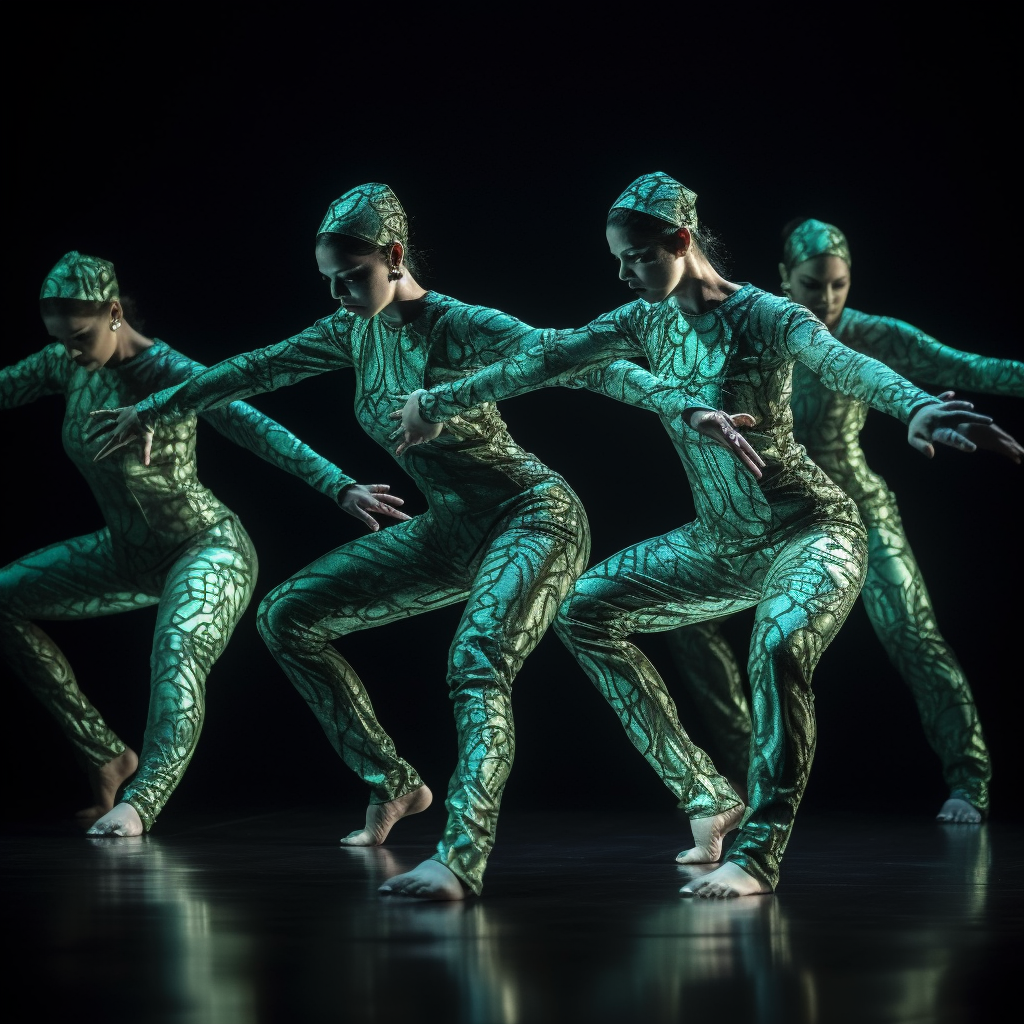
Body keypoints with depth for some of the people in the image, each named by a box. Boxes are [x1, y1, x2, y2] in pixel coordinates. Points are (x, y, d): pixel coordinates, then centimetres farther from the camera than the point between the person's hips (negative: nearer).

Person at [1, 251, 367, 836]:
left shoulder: (169, 373, -26)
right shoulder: (66, 365, -5)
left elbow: (258, 431, -36)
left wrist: (340, 486, -47)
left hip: (207, 550, -8)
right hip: (130, 555, 9)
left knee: (178, 647, -36)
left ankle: (141, 801, -49)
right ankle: (107, 757, 6)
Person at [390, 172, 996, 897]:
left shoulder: (763, 316, -20)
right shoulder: (650, 320, 1)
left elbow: (841, 361, -39)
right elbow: (549, 360, 9)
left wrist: (917, 406, -59)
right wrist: (440, 401, 15)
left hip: (811, 534, -8)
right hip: (722, 544, 8)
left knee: (779, 648, -37)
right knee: (584, 612, 11)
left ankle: (759, 855, -27)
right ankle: (703, 798, 11)